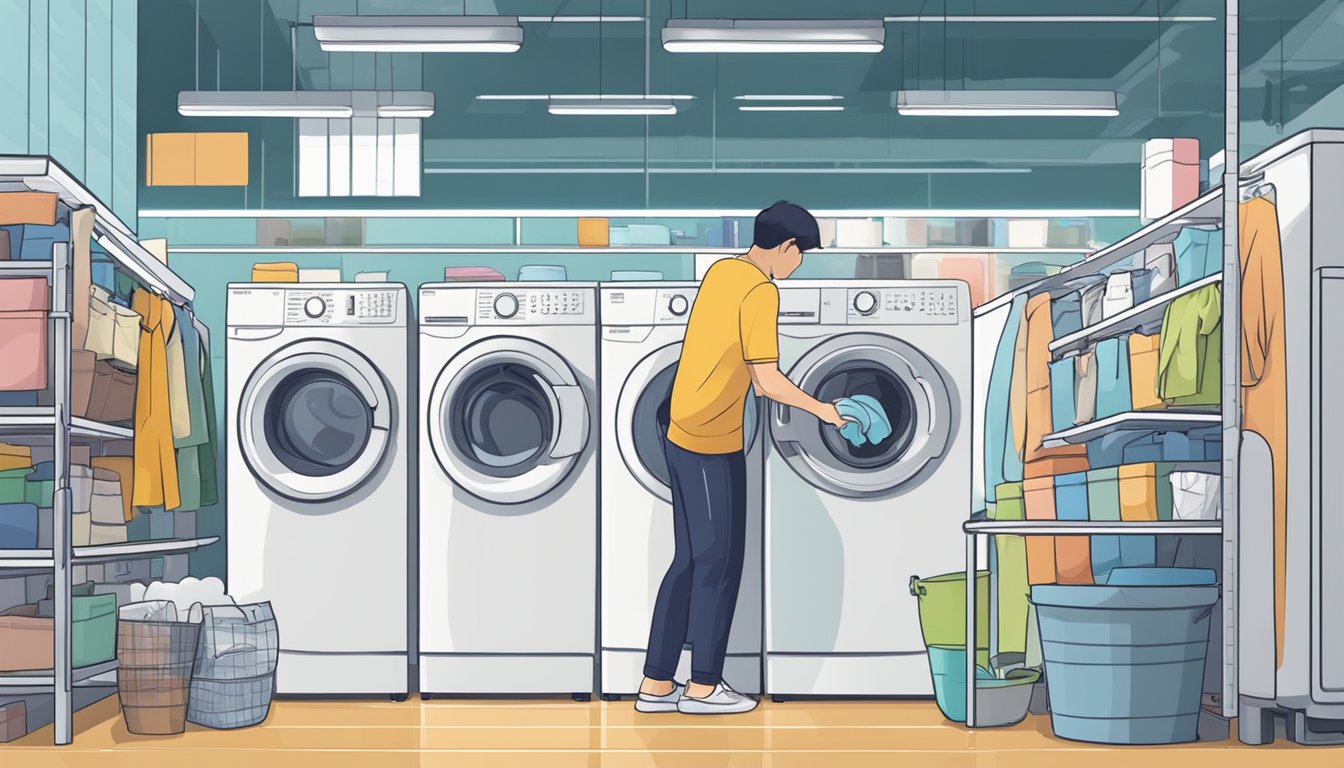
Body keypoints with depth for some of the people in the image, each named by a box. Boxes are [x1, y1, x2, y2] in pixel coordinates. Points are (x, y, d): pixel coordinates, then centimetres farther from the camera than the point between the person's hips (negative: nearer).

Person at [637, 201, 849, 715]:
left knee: (691, 560, 14)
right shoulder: (760, 292, -16)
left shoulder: (721, 271, 10)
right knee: (718, 563, 3)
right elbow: (767, 382, -18)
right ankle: (703, 687, 11)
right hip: (712, 445, -9)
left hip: (682, 432, 9)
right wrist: (822, 410, -4)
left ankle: (657, 684, 17)